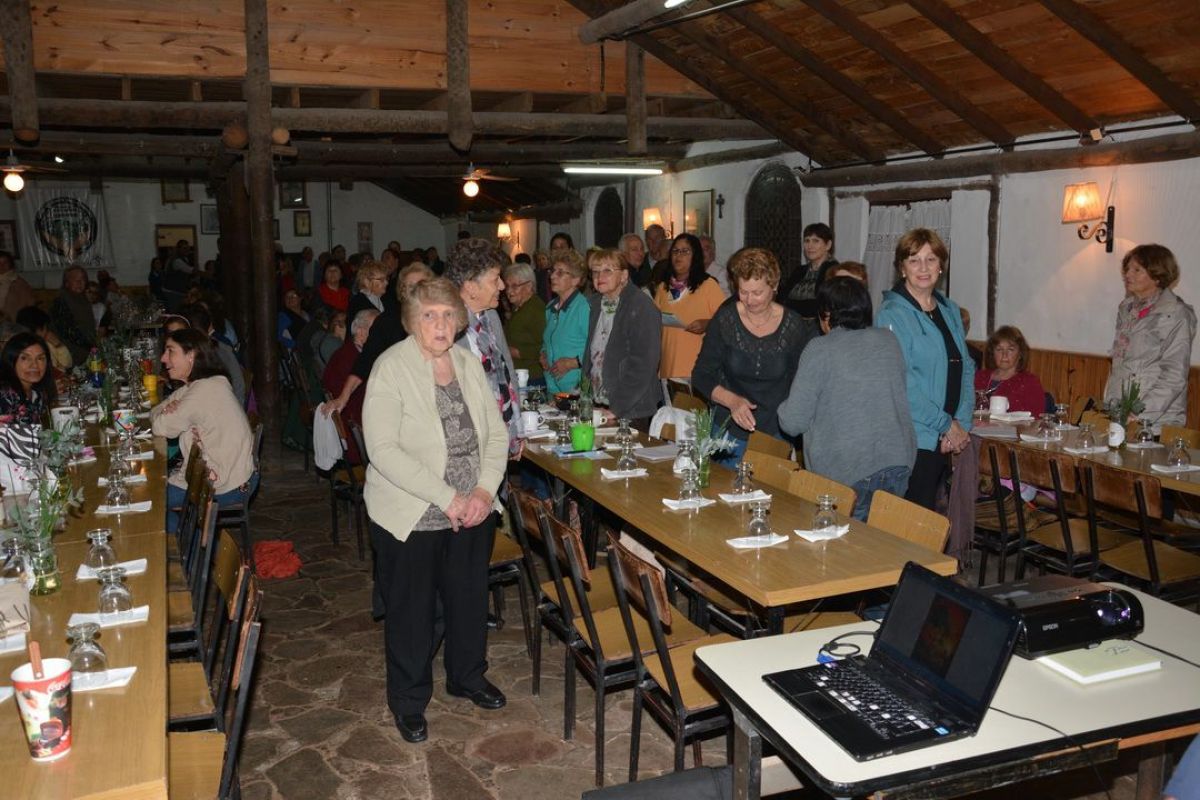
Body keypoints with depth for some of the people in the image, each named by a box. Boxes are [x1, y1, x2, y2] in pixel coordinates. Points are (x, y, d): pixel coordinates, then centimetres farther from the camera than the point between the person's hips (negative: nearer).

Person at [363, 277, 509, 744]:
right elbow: (384, 449, -22)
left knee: (470, 597, 18)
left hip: (472, 512, 5)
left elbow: (496, 434, 6)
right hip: (410, 517, -5)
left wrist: (485, 491, -10)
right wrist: (446, 498, -23)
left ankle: (468, 677, 42)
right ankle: (409, 702, 30)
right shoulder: (391, 368, -14)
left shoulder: (469, 364, 3)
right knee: (411, 610, 9)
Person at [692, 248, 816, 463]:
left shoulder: (795, 327, -6)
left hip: (776, 435, 0)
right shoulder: (725, 320, -6)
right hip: (729, 431, 0)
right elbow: (701, 376, -3)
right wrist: (731, 400, -20)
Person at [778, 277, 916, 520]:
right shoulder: (889, 340, 8)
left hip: (846, 475, -5)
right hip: (898, 466, 5)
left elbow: (792, 422, -8)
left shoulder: (819, 350, -8)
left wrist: (784, 407, 13)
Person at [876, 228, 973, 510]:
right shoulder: (892, 315, -10)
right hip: (913, 441, -7)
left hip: (946, 441, 7)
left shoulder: (950, 310, 13)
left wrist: (962, 423, -2)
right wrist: (947, 425, -12)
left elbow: (965, 369, 12)